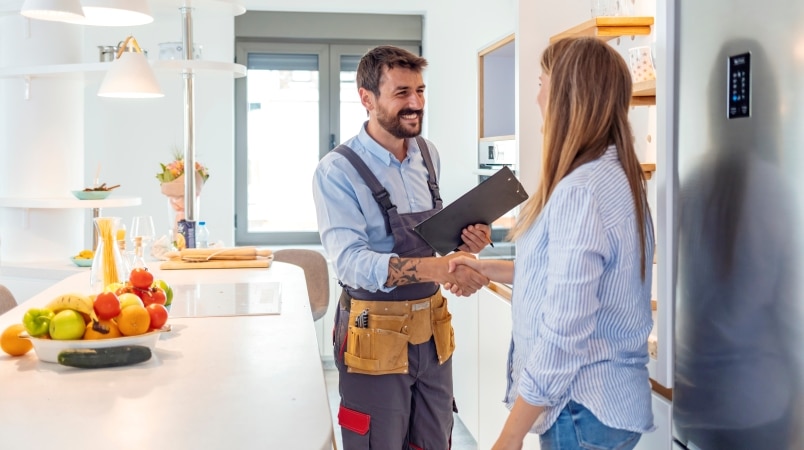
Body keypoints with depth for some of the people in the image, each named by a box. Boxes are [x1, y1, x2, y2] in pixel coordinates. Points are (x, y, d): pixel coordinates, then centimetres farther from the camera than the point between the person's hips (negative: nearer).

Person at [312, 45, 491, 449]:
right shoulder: (338, 171, -16)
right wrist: (436, 268, -38)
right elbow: (350, 261, -27)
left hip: (432, 330, 6)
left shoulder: (428, 155, 6)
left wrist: (462, 242, -6)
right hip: (376, 337, -6)